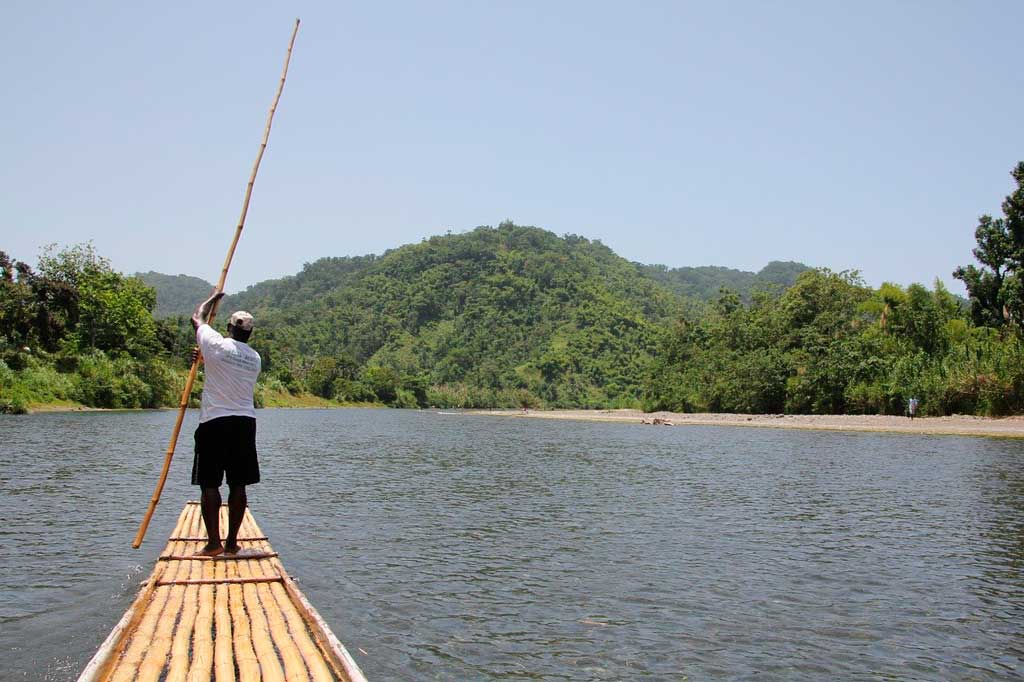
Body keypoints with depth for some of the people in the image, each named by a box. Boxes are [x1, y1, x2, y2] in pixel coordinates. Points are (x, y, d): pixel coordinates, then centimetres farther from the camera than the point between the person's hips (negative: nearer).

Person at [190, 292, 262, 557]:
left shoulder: (217, 345, -6)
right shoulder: (255, 358, 9)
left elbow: (197, 318, 12)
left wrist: (214, 298, 28)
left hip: (214, 422, -4)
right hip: (246, 423, 4)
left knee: (209, 484, 2)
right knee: (238, 485, 7)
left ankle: (213, 542, 0)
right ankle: (232, 542, 11)